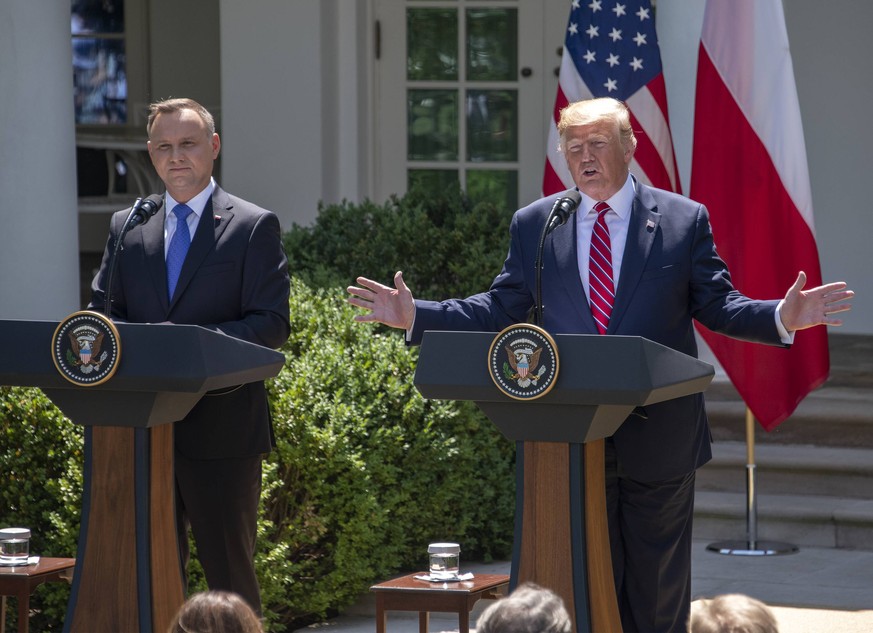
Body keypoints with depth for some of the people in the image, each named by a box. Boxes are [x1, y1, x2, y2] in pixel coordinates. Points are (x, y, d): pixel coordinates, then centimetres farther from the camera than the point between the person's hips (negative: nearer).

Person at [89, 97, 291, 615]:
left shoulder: (255, 226, 0)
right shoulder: (126, 227, 13)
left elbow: (272, 323, -7)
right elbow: (102, 314, 11)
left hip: (222, 425, -4)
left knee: (229, 571, 2)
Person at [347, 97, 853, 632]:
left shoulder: (685, 220, 2)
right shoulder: (533, 224, 7)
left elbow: (717, 306, 1)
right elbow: (500, 309, 9)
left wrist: (783, 317, -17)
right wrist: (416, 315, -1)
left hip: (658, 441, -1)